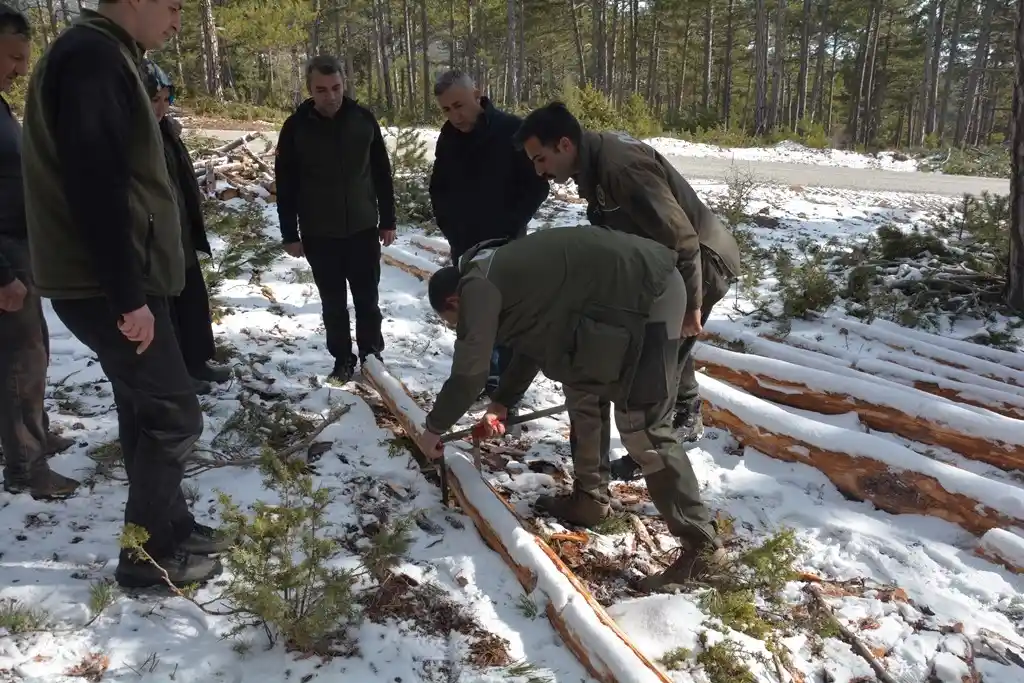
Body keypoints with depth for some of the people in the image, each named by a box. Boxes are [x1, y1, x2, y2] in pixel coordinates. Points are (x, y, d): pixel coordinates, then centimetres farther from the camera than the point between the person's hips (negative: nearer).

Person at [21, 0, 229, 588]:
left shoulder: (105, 57, 17)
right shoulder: (91, 56, -15)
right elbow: (95, 187, -24)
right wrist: (128, 296, -23)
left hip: (117, 281, 10)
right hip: (107, 287, -10)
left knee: (144, 410, 16)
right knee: (173, 414, -3)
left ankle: (172, 528, 29)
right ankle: (148, 554, 11)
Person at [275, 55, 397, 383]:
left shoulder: (364, 119, -3)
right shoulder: (296, 127, -7)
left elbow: (382, 173, 5)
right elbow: (285, 185, -1)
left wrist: (388, 220, 5)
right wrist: (290, 234, -2)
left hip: (363, 228, 1)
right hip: (318, 233, -1)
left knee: (367, 298, 9)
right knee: (333, 302, 9)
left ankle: (372, 353, 25)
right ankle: (342, 359, 23)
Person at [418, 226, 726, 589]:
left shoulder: (477, 285, -5)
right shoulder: (501, 270, 24)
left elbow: (469, 372, -6)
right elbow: (533, 340, 34)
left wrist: (434, 427, 10)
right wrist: (501, 402, 39)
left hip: (647, 295, -11)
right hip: (635, 289, 11)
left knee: (642, 427, -7)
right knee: (583, 388, 21)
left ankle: (701, 544, 4)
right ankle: (589, 499, 32)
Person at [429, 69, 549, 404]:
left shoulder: (512, 130, -14)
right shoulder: (447, 138, 1)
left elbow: (537, 186, -10)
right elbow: (438, 189, 14)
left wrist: (510, 228, -13)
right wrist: (448, 227, 4)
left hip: (505, 245, -5)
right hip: (463, 245, 5)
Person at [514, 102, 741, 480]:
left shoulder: (620, 167, -32)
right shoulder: (596, 160, -1)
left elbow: (680, 237, -30)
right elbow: (619, 229, 13)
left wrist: (689, 305, -23)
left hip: (704, 260, -10)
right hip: (670, 261, 10)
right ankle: (686, 418, 44)